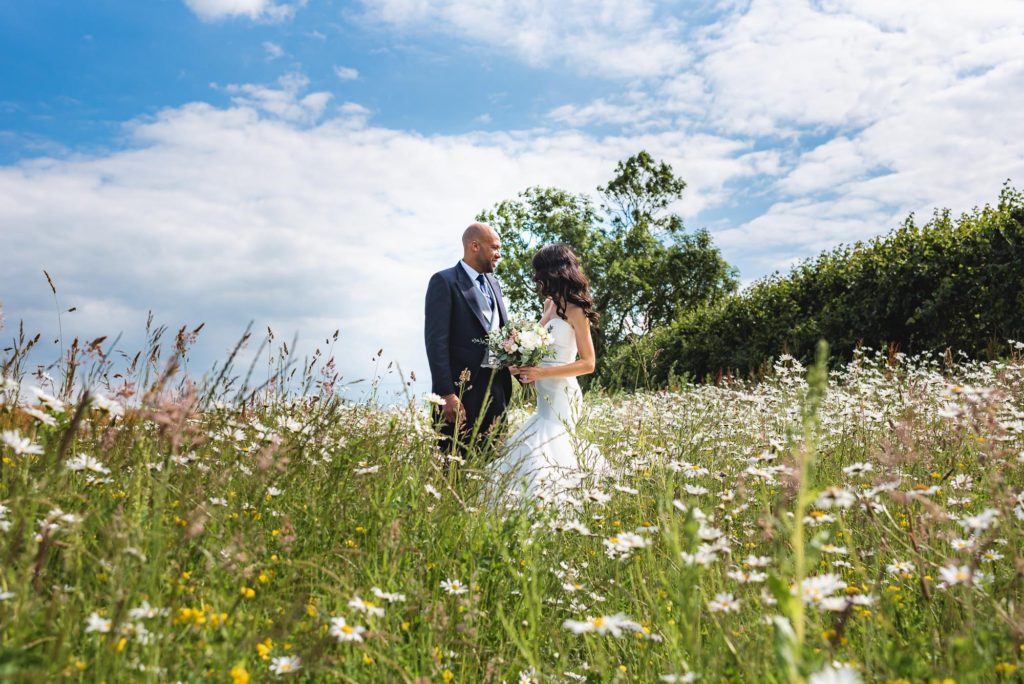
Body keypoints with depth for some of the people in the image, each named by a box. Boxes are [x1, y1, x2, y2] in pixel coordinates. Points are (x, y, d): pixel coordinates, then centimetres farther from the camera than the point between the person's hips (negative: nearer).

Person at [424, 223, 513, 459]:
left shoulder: (494, 284, 18)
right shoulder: (444, 281, -6)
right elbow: (436, 341, -13)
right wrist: (447, 394, -19)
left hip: (496, 392, 7)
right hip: (460, 393, -7)